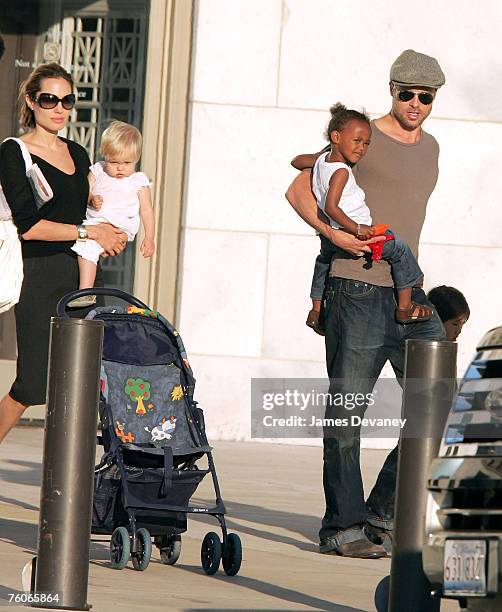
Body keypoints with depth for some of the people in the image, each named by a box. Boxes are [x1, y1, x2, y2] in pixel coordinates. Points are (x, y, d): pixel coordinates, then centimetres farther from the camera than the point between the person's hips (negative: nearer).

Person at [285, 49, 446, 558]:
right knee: (347, 410, -3)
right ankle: (343, 526, 1)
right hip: (357, 289, -6)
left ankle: (383, 514, 5)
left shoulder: (430, 148, 16)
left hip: (407, 289, 6)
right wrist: (333, 232, -15)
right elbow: (298, 191, -1)